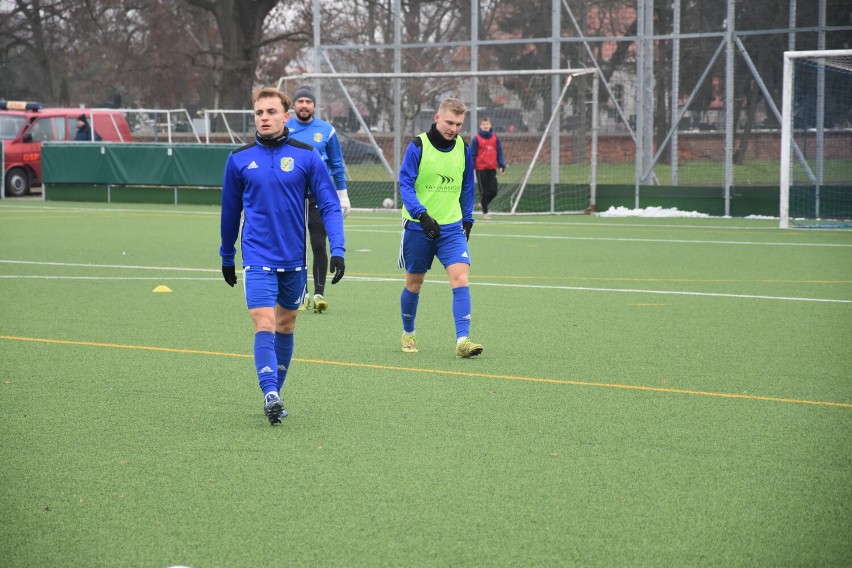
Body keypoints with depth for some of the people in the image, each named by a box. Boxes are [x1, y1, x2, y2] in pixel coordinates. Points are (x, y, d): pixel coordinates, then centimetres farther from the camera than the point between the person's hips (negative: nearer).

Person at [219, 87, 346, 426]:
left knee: (285, 325, 13)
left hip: (294, 258, 2)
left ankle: (275, 393, 26)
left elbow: (330, 205, -2)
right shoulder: (239, 159, 0)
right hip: (258, 259, -2)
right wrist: (227, 256, 19)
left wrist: (337, 250, -12)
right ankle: (270, 395, -25)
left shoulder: (306, 156, -2)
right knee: (264, 324, -15)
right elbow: (230, 210, 13)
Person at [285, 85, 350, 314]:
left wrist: (343, 195, 10)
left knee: (319, 245, -7)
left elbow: (337, 164, 11)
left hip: (319, 197, -1)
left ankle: (319, 293, -4)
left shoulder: (326, 130, 4)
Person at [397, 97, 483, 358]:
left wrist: (467, 219, 14)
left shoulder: (463, 149, 4)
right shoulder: (417, 146, -10)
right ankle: (408, 334, 32)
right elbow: (405, 185, -13)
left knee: (460, 277, -15)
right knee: (414, 283, 10)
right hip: (418, 227, -2)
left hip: (452, 227, 2)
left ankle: (462, 340, -20)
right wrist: (422, 215, -25)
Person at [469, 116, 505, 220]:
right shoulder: (476, 138, -4)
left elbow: (499, 152, 9)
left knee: (493, 191, -2)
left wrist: (502, 165, -1)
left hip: (492, 168, 3)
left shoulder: (495, 138, 6)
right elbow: (472, 154, -3)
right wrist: (470, 168, -7)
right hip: (481, 168, -3)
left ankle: (483, 203, 26)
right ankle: (485, 212, 12)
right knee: (484, 191, 1)